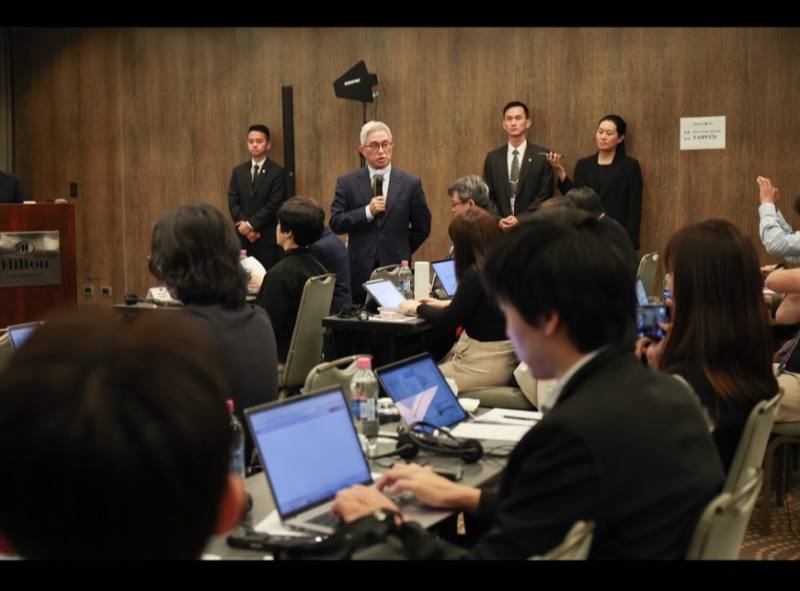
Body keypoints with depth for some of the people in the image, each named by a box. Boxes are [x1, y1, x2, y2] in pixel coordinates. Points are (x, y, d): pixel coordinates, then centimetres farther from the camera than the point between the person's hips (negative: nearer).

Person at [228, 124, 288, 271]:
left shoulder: (277, 173, -2)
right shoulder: (238, 171, 13)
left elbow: (273, 206, -10)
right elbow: (233, 202, 6)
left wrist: (251, 224, -13)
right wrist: (244, 225, -8)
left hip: (268, 238, -4)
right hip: (243, 237, 4)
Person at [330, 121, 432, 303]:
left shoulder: (410, 183, 4)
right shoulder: (347, 183, 4)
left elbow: (422, 227, 11)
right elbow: (335, 223, -3)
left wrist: (402, 252, 9)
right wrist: (368, 212, -13)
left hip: (396, 269, 0)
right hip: (360, 271, 0)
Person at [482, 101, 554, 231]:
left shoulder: (542, 156, 1)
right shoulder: (492, 158, 10)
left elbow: (545, 196, -3)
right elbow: (488, 196, 7)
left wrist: (521, 219, -13)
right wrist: (498, 220, -10)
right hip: (500, 228, 2)